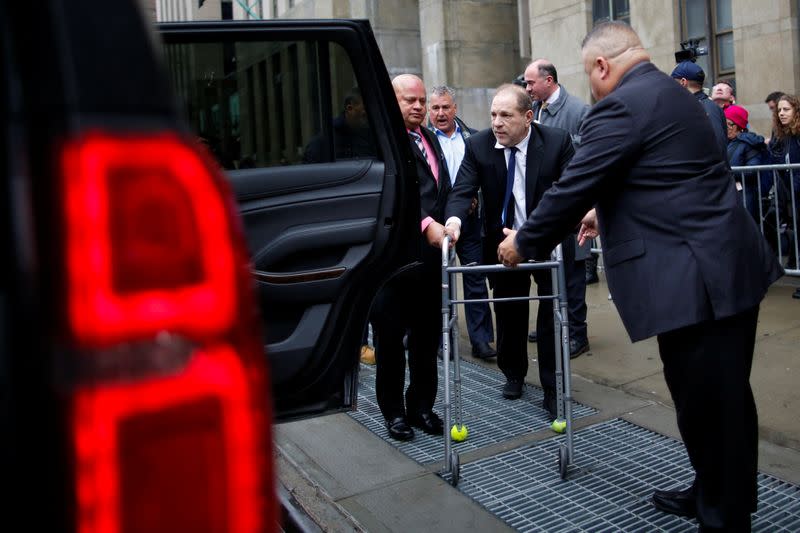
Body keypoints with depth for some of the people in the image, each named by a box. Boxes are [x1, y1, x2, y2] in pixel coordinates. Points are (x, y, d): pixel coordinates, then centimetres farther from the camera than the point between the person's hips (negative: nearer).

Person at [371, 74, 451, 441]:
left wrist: (449, 225, 7)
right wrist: (426, 224, -31)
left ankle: (421, 405, 28)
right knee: (391, 336, 7)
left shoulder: (430, 139, 16)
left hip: (431, 253, 7)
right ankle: (393, 410, 21)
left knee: (427, 335, 14)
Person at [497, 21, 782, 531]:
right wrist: (608, 212, 34)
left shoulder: (620, 107, -13)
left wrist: (523, 243, 2)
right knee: (726, 400, 21)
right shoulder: (671, 93, 17)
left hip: (696, 278, -11)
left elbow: (572, 187, -12)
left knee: (706, 408, 2)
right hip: (730, 264, 11)